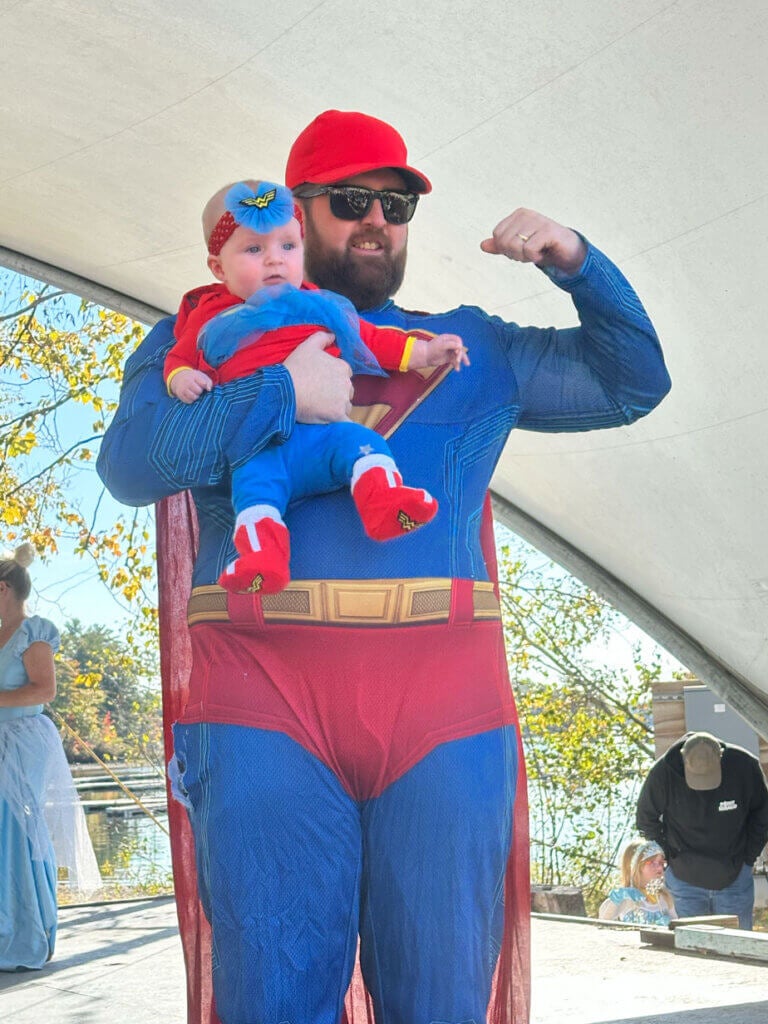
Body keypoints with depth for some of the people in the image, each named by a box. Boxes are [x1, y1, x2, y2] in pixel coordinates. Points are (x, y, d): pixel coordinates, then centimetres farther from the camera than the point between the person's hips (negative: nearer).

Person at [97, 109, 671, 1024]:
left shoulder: (470, 350, 22)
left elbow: (634, 381, 22)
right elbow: (130, 463, -1)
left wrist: (576, 264, 7)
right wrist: (281, 394, -8)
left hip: (444, 712, 2)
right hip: (264, 708, -2)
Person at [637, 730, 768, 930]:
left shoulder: (745, 765, -16)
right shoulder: (663, 773, -18)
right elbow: (646, 818, -1)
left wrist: (749, 856, 0)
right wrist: (667, 854, -2)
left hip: (734, 879, 1)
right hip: (685, 881, -1)